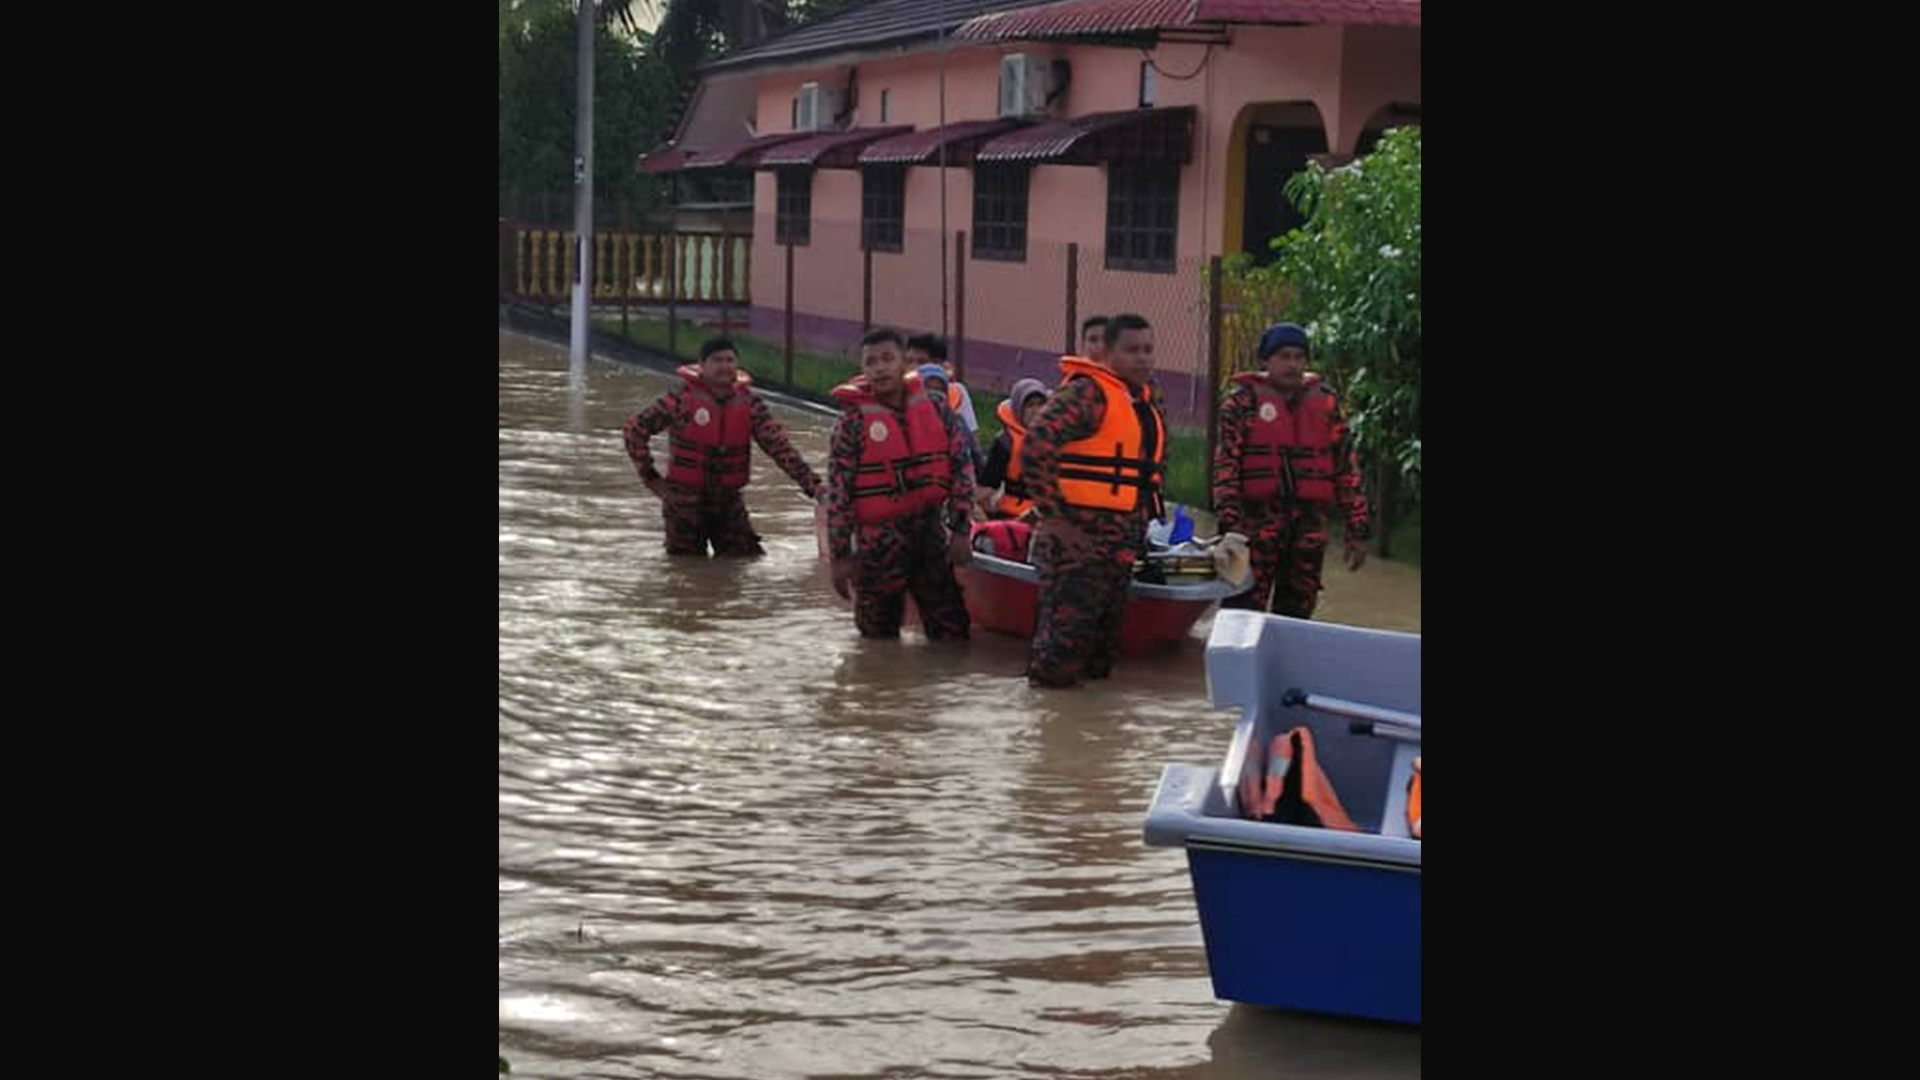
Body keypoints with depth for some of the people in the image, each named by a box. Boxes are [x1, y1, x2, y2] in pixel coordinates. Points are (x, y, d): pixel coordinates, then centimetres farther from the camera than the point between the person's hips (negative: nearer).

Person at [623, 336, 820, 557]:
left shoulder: (750, 403, 0)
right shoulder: (682, 398, -10)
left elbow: (779, 445, -6)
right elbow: (634, 429, -4)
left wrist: (811, 484, -16)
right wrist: (649, 475, -4)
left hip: (728, 500, 3)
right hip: (685, 502, -3)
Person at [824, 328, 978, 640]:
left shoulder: (935, 409, 2)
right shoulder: (853, 420, -7)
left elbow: (962, 466, 6)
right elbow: (837, 492, -7)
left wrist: (960, 530, 0)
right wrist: (840, 555, -9)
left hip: (932, 532, 3)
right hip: (878, 541, -3)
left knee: (952, 634, 7)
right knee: (878, 638, 7)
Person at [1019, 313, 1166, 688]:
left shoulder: (1147, 407, 17)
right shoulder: (1086, 392, -12)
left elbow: (1154, 469, 33)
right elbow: (1036, 448, -24)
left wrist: (1140, 526, 22)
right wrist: (1056, 516, -23)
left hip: (1120, 552, 9)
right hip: (1076, 545, -9)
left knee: (1100, 659, 15)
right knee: (1060, 657, -9)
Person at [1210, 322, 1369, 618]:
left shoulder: (1325, 402, 12)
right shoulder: (1244, 400, 2)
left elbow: (1346, 465, 13)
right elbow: (1225, 463, -5)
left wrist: (1357, 529, 8)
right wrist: (1229, 522, -16)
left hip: (1309, 528, 4)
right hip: (1257, 524, -3)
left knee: (1296, 616, 8)